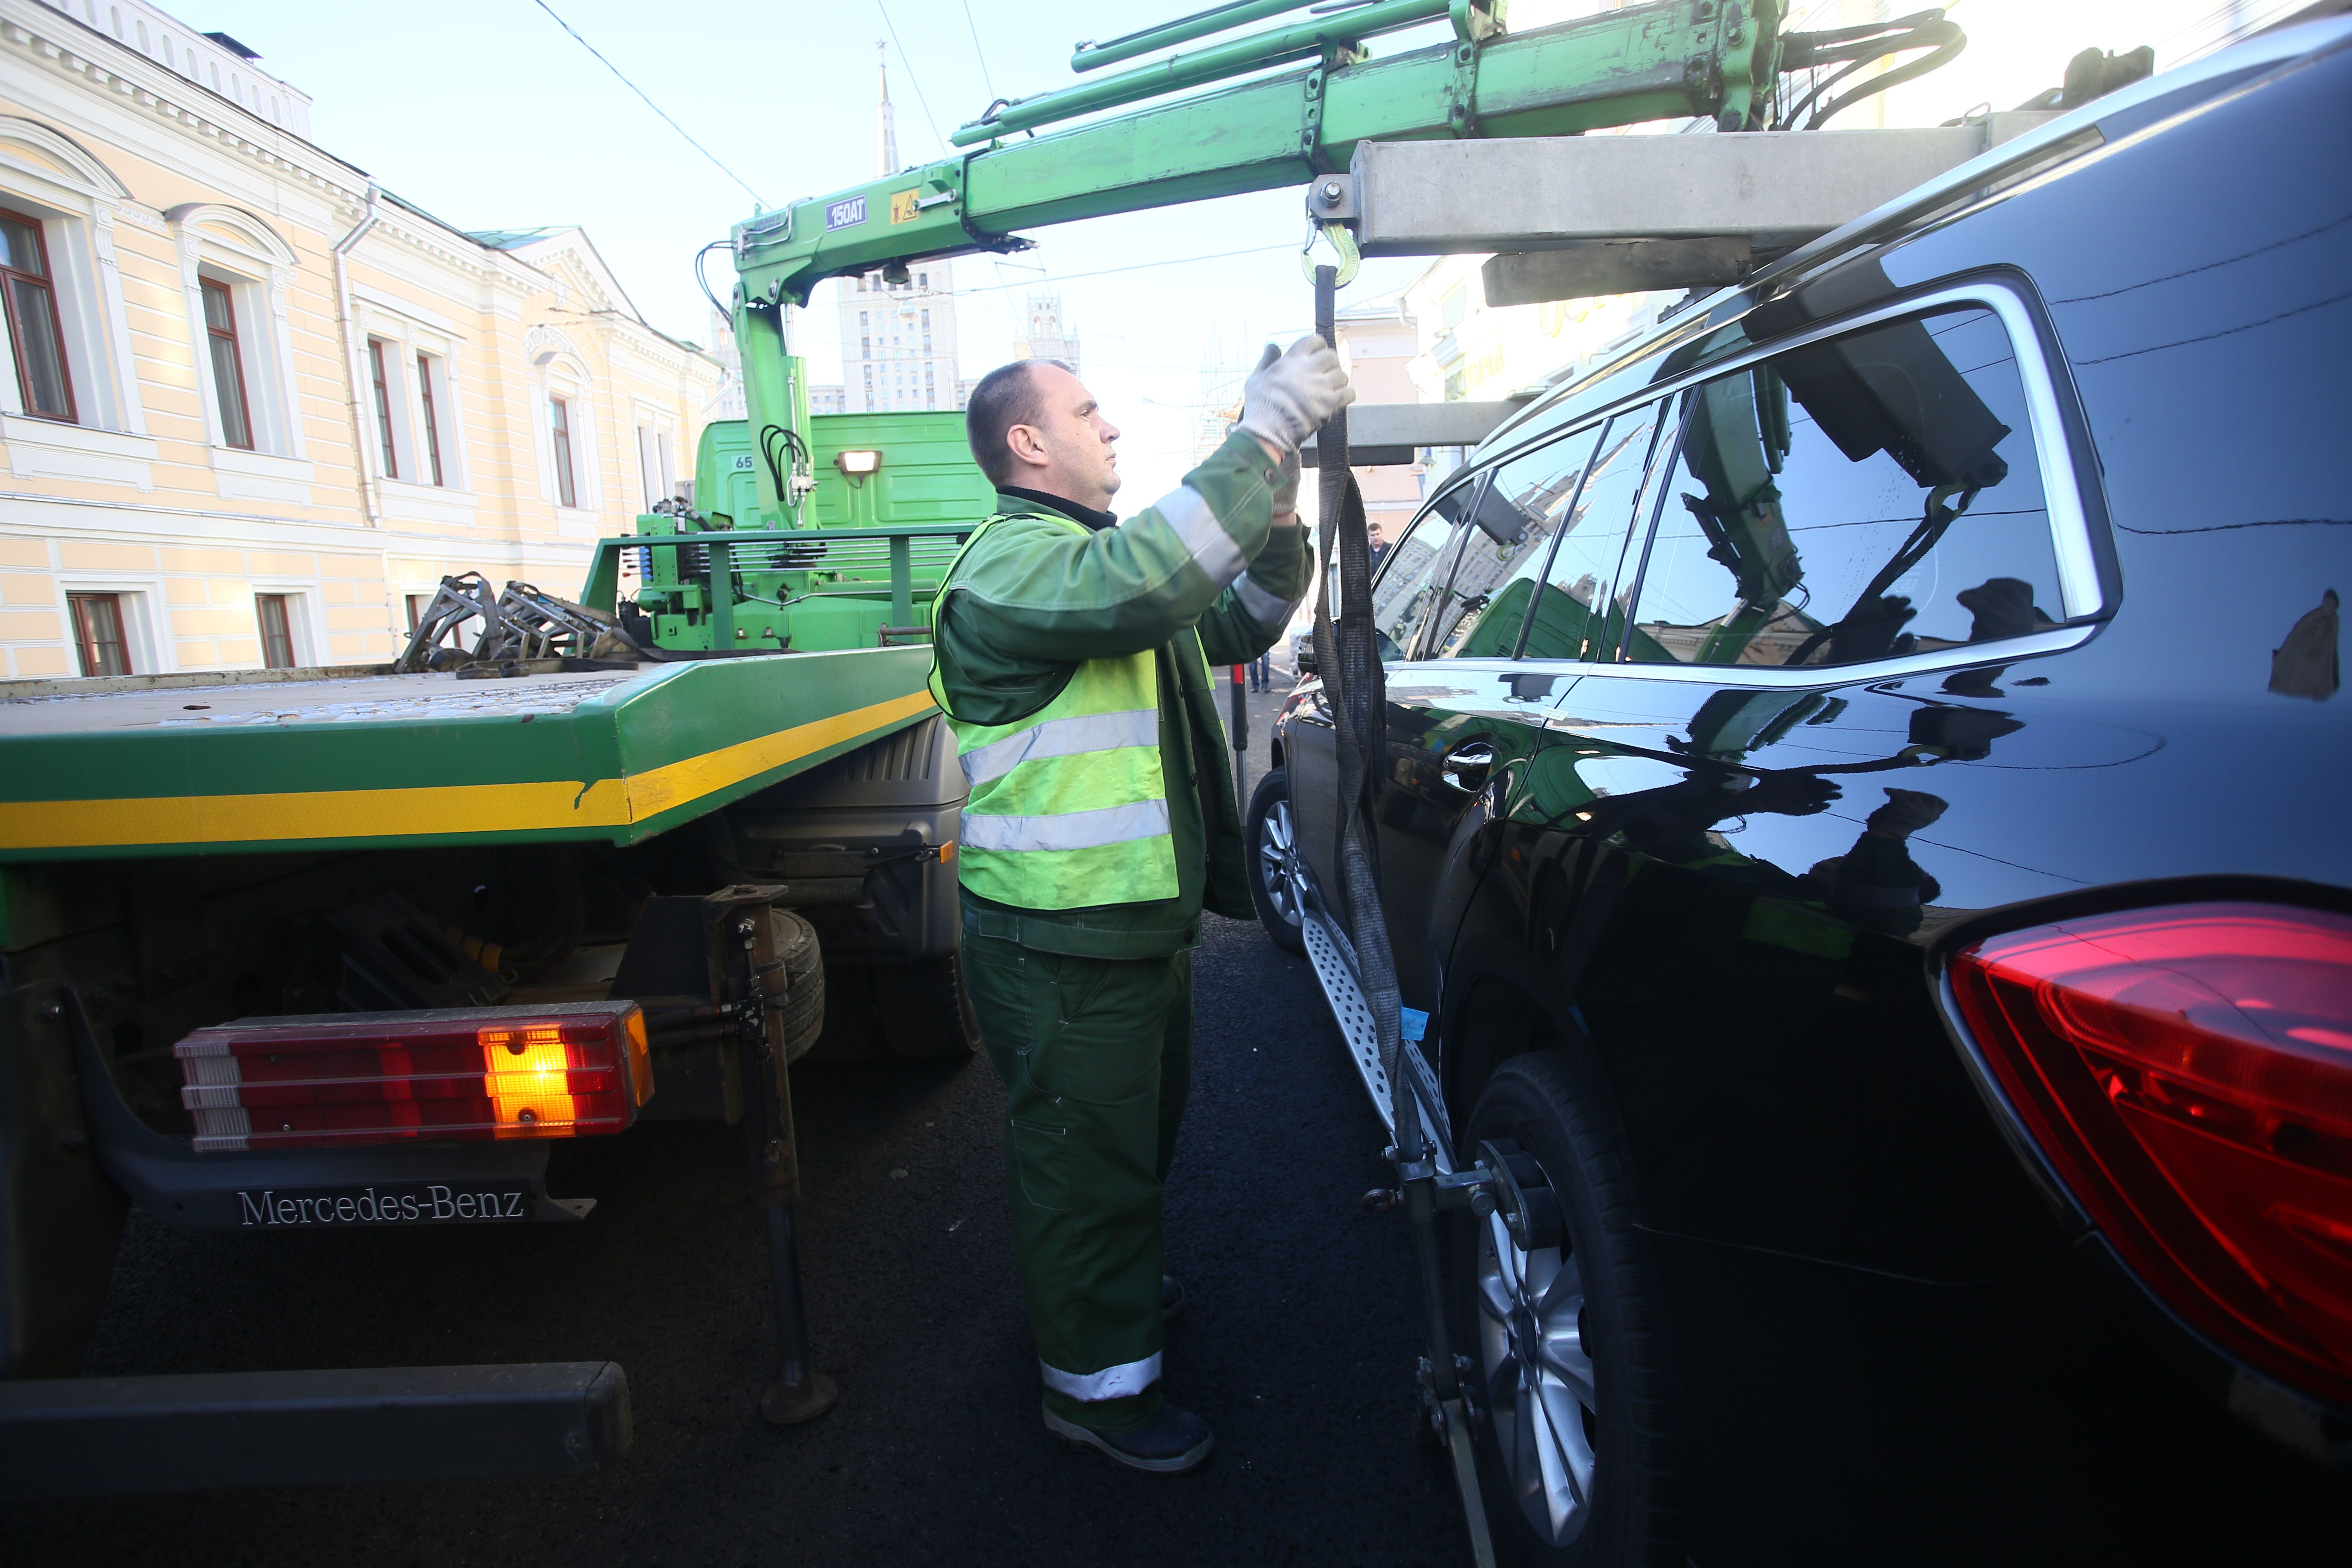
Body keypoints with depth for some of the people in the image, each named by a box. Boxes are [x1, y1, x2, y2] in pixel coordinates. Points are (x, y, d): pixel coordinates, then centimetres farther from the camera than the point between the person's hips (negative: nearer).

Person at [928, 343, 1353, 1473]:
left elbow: (1241, 622, 14)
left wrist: (1278, 503, -2)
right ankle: (1097, 1381, 25)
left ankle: (1121, 1287, 49)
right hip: (1060, 944, -10)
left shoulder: (1096, 555, 17)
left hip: (1141, 919, 10)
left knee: (1141, 1131, 26)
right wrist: (1266, 434, -31)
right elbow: (1147, 580, -37)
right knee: (1087, 1158, 5)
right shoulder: (1011, 562, -17)